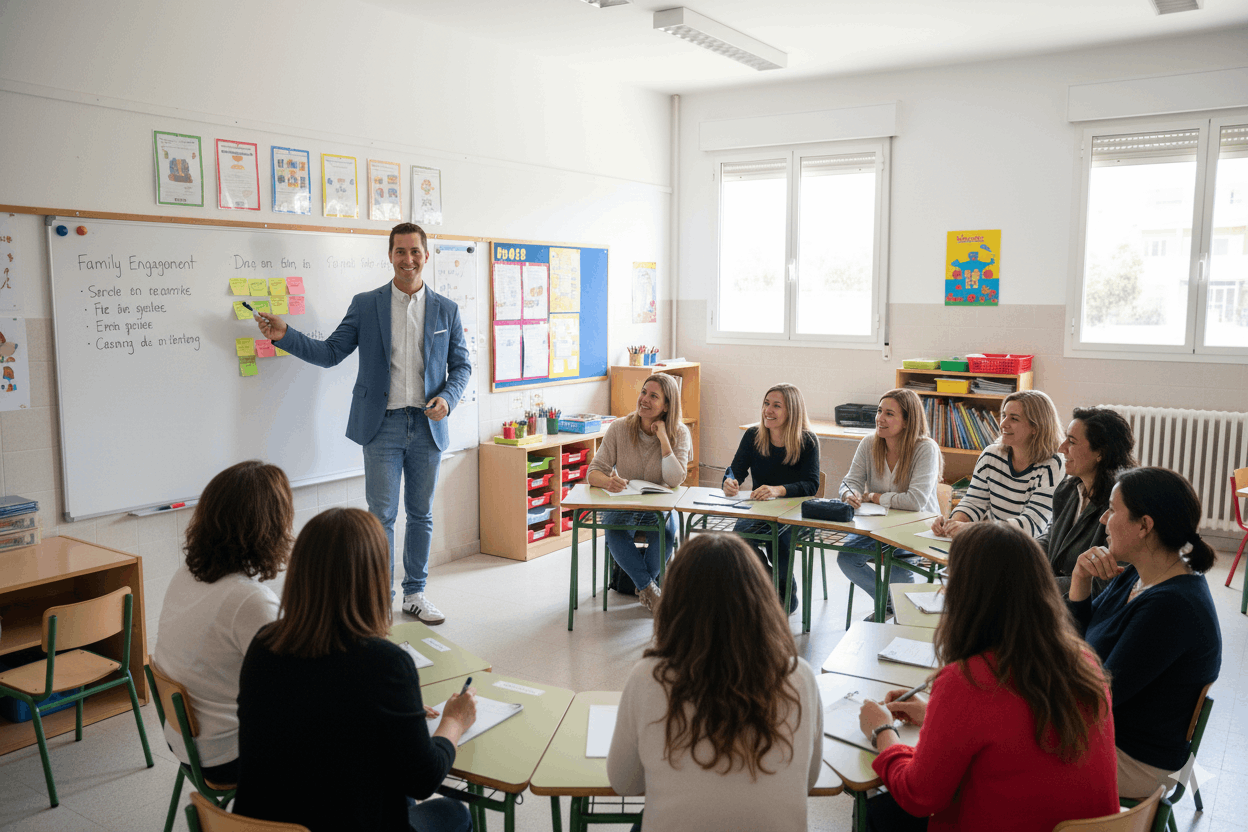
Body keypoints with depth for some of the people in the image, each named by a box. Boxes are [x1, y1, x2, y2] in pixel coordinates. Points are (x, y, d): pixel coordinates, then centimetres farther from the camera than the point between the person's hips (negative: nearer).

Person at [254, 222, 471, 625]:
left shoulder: (446, 310, 6)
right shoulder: (365, 304, 3)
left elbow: (461, 364, 9)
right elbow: (330, 353, 2)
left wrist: (448, 398, -9)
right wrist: (284, 335, -11)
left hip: (428, 426, 2)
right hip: (383, 426, -1)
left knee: (421, 515, 11)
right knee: (380, 516, 0)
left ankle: (415, 593, 26)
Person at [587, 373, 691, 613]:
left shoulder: (679, 434, -7)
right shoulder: (619, 428, -7)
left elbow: (675, 480, -19)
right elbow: (594, 472, -11)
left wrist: (663, 438, -22)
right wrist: (609, 481, -35)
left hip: (660, 508, 0)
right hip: (621, 507, 0)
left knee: (666, 531, -32)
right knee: (614, 534, -31)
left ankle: (643, 583, -3)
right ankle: (649, 586, -10)